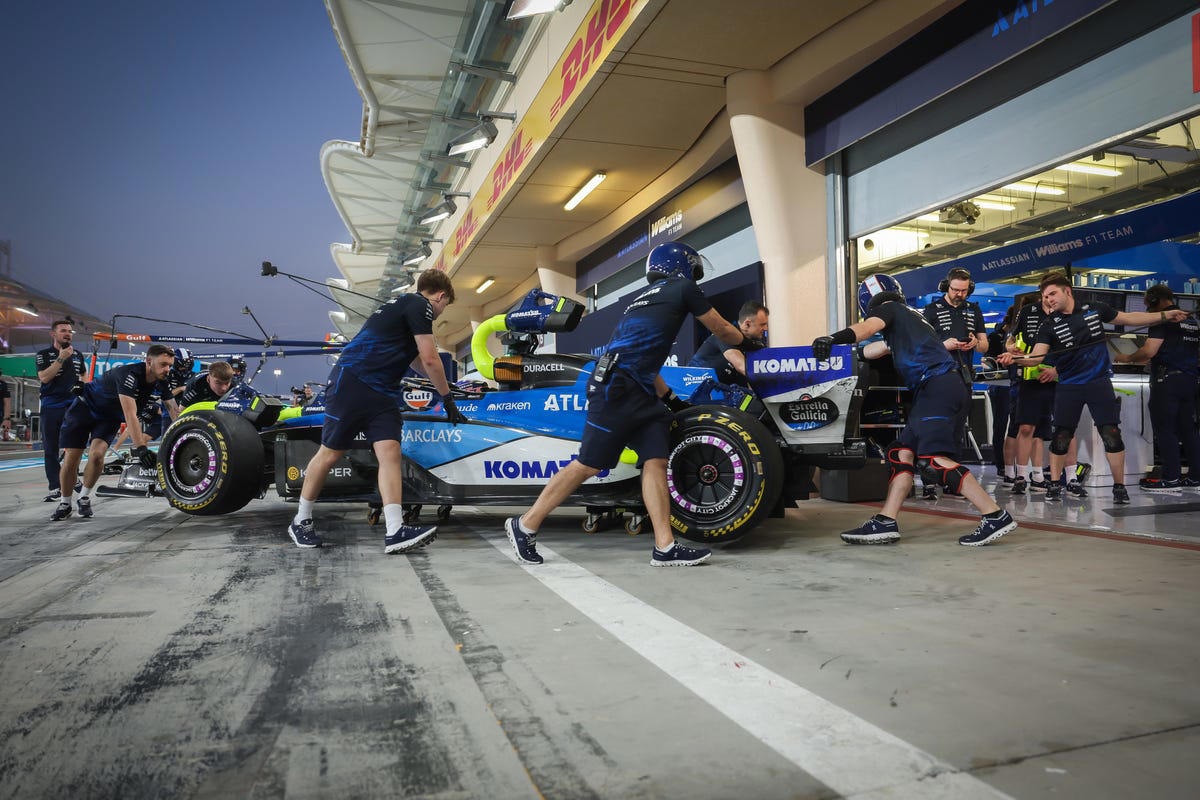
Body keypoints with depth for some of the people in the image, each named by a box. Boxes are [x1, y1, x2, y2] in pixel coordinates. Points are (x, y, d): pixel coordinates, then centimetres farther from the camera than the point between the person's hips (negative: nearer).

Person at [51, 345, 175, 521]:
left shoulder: (160, 384, -14)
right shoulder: (129, 374, -35)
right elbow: (130, 415, -42)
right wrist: (140, 448, -48)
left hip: (110, 417, 4)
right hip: (85, 407, -4)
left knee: (97, 454, -20)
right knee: (70, 459, -4)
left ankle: (84, 498, 1)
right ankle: (65, 504, 18)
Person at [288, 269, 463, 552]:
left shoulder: (406, 305, 24)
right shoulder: (419, 305, -5)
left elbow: (418, 361, 38)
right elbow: (430, 360, -7)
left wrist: (442, 388, 50)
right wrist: (447, 398, 5)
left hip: (382, 392, 9)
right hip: (351, 381, -9)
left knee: (390, 451, -7)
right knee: (330, 453, 0)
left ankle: (395, 532, -16)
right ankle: (301, 521, 17)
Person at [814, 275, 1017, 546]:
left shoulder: (889, 309, 7)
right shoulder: (909, 316, 32)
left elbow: (868, 327, -16)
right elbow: (882, 347, 42)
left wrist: (833, 338, -29)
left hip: (938, 384, -10)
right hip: (952, 386, 10)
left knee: (934, 457, -18)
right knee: (902, 452, 5)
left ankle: (995, 516, -18)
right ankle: (885, 523, 0)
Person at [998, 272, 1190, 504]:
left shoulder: (1095, 309, 2)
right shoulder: (1049, 326, -4)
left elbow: (1128, 318, 16)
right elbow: (1036, 357, -15)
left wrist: (1164, 315, 14)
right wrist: (1015, 358, -35)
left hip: (1099, 382, 1)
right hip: (1068, 387, 0)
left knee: (1111, 435, -4)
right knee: (1061, 437, -2)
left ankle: (1119, 486, 10)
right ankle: (1055, 484, 12)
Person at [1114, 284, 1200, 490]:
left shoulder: (1164, 319, -9)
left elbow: (1149, 351, -18)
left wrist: (1128, 358, -3)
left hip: (1167, 381, -8)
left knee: (1164, 429, -5)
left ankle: (1171, 478, -6)